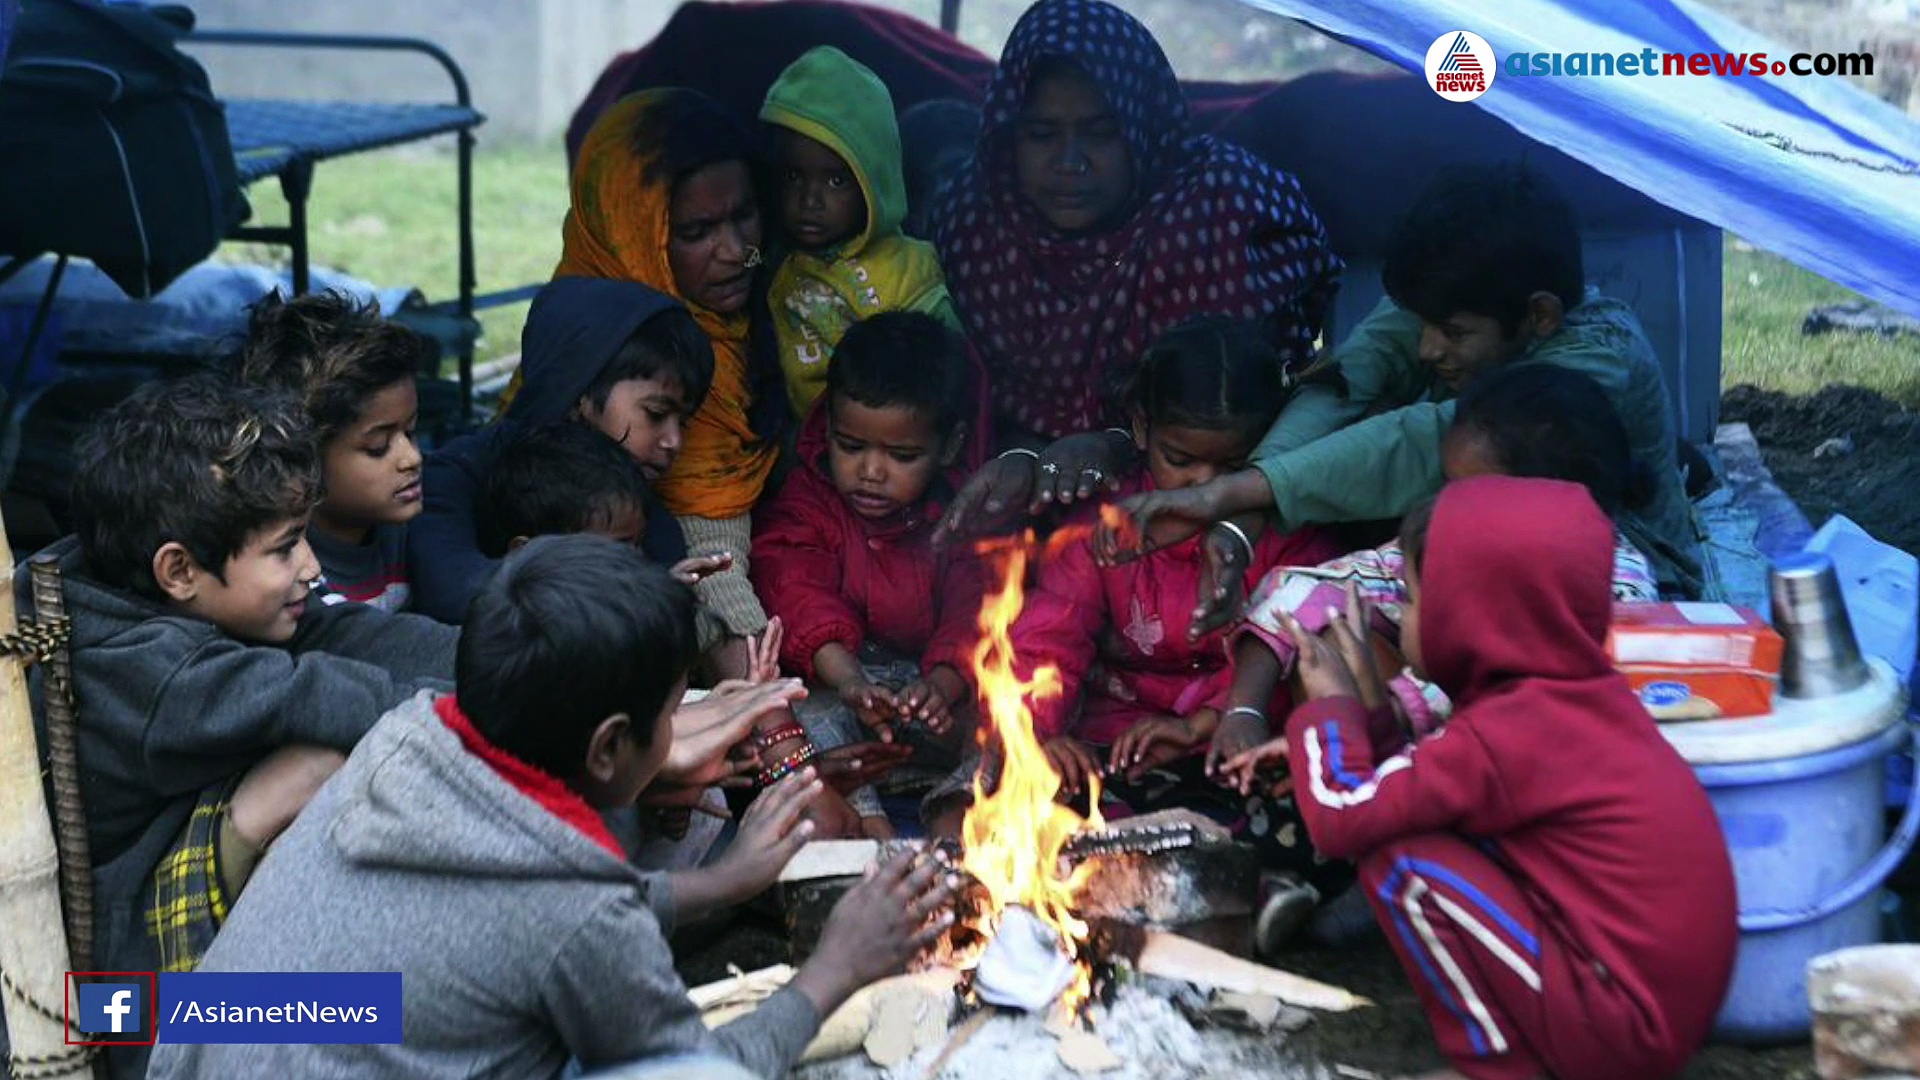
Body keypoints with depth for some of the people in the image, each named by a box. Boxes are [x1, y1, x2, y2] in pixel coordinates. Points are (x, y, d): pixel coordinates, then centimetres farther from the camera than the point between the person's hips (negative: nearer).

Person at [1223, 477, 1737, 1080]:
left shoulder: (1504, 734, -19)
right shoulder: (1584, 692, 6)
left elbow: (1342, 817, -19)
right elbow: (1429, 784, 17)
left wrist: (1330, 707, -3)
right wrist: (1364, 715, 12)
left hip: (1617, 1027, -9)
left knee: (1397, 854, -12)